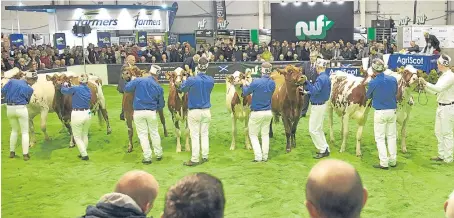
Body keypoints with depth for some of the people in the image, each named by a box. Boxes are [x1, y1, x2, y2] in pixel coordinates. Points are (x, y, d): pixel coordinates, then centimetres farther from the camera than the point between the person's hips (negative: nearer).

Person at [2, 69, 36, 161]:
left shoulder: (12, 81, 0)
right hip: (21, 109, -4)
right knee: (25, 132, 7)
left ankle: (12, 152, 22)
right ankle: (25, 154, 1)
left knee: (14, 130, 22)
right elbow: (27, 101, 3)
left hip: (9, 108, 4)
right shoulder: (29, 89, -6)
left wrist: (10, 96, 16)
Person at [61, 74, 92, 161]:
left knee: (77, 137, 7)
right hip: (87, 113, 6)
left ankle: (84, 155, 2)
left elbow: (63, 91, 0)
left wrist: (65, 85, 24)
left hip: (77, 114, -5)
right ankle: (83, 153, 31)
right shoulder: (88, 90, 4)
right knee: (85, 135, 20)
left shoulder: (75, 88, -12)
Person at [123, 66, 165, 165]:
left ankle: (147, 157, 8)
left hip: (138, 112, -1)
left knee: (143, 135, 6)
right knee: (154, 133, 16)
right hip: (151, 112, 1)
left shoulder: (138, 80, -5)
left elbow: (127, 88, 0)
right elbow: (161, 104, 7)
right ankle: (159, 154, 27)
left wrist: (129, 81, 19)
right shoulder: (158, 87, 2)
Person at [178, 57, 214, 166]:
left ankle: (195, 159, 4)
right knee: (205, 134, 13)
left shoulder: (191, 80, -16)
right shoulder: (211, 80, -4)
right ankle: (205, 157, 19)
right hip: (206, 111, 4)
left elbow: (182, 88, 1)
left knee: (195, 136, 1)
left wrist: (185, 80, 20)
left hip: (194, 111, -4)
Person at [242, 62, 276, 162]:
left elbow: (245, 93, -6)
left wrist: (244, 84, 17)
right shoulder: (272, 83, -3)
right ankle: (265, 156, 19)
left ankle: (258, 156, 1)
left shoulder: (256, 82, -19)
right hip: (268, 112, 5)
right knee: (265, 134, 15)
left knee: (253, 134, 8)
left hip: (256, 113, -5)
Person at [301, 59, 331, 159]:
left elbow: (315, 90, -29)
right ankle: (325, 149, 23)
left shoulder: (321, 78, -21)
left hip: (317, 106, -10)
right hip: (322, 104, 10)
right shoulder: (326, 77, 9)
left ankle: (323, 150, 1)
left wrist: (306, 82, -28)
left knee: (313, 130, -3)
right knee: (319, 129, 19)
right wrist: (307, 92, 22)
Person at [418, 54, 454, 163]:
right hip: (441, 107, 10)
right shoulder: (443, 76, 13)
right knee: (438, 132, 15)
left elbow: (438, 88, -30)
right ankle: (442, 155, 25)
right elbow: (434, 91, 17)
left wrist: (425, 83, -32)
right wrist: (424, 85, 9)